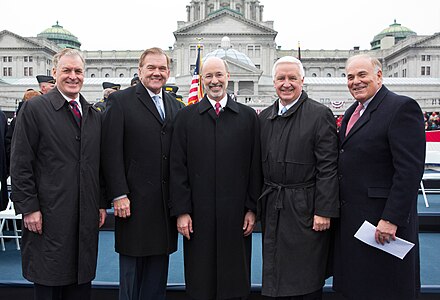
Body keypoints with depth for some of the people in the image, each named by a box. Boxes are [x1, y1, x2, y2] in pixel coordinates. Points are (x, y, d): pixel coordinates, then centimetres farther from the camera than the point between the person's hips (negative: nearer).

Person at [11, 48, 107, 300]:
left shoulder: (95, 115, 12)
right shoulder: (34, 109, -3)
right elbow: (20, 164, -6)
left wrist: (102, 204, 9)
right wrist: (28, 208, -10)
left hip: (87, 219, 5)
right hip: (49, 218, -4)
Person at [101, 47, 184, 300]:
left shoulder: (176, 106, 12)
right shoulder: (121, 101, -3)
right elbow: (111, 152, -9)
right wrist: (119, 195, -14)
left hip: (166, 201, 5)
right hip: (133, 201, -4)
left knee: (158, 271, 14)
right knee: (132, 267, 8)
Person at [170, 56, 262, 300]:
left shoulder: (248, 116, 6)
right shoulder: (186, 117, 5)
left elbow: (255, 167, 4)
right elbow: (178, 168, 1)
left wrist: (252, 208, 0)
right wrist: (181, 211, -4)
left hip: (236, 215, 1)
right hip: (198, 216, 0)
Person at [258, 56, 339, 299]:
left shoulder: (320, 114, -7)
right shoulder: (264, 117, 10)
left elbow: (328, 168, -11)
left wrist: (324, 211, -15)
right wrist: (259, 205, 11)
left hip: (305, 208, -5)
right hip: (272, 208, 5)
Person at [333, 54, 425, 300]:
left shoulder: (402, 108, -12)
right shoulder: (352, 112, 15)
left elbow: (410, 170, -19)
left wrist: (391, 219, -21)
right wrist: (338, 210, 13)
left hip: (384, 221, -8)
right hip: (350, 218, 8)